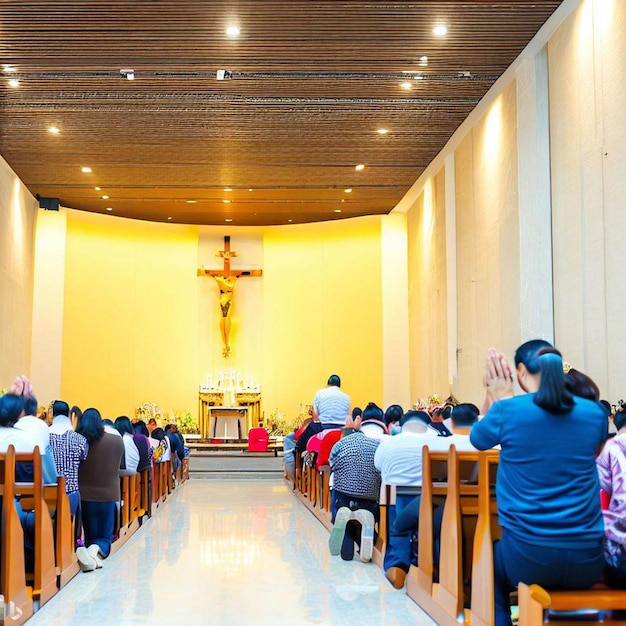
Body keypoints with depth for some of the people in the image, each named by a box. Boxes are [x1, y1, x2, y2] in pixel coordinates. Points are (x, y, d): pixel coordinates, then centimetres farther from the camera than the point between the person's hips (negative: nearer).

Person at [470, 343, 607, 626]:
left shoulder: (507, 410, -9)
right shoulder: (594, 413, 0)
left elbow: (477, 439, 13)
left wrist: (497, 400, 18)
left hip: (528, 556, -3)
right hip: (587, 560, 3)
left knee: (492, 566, 31)